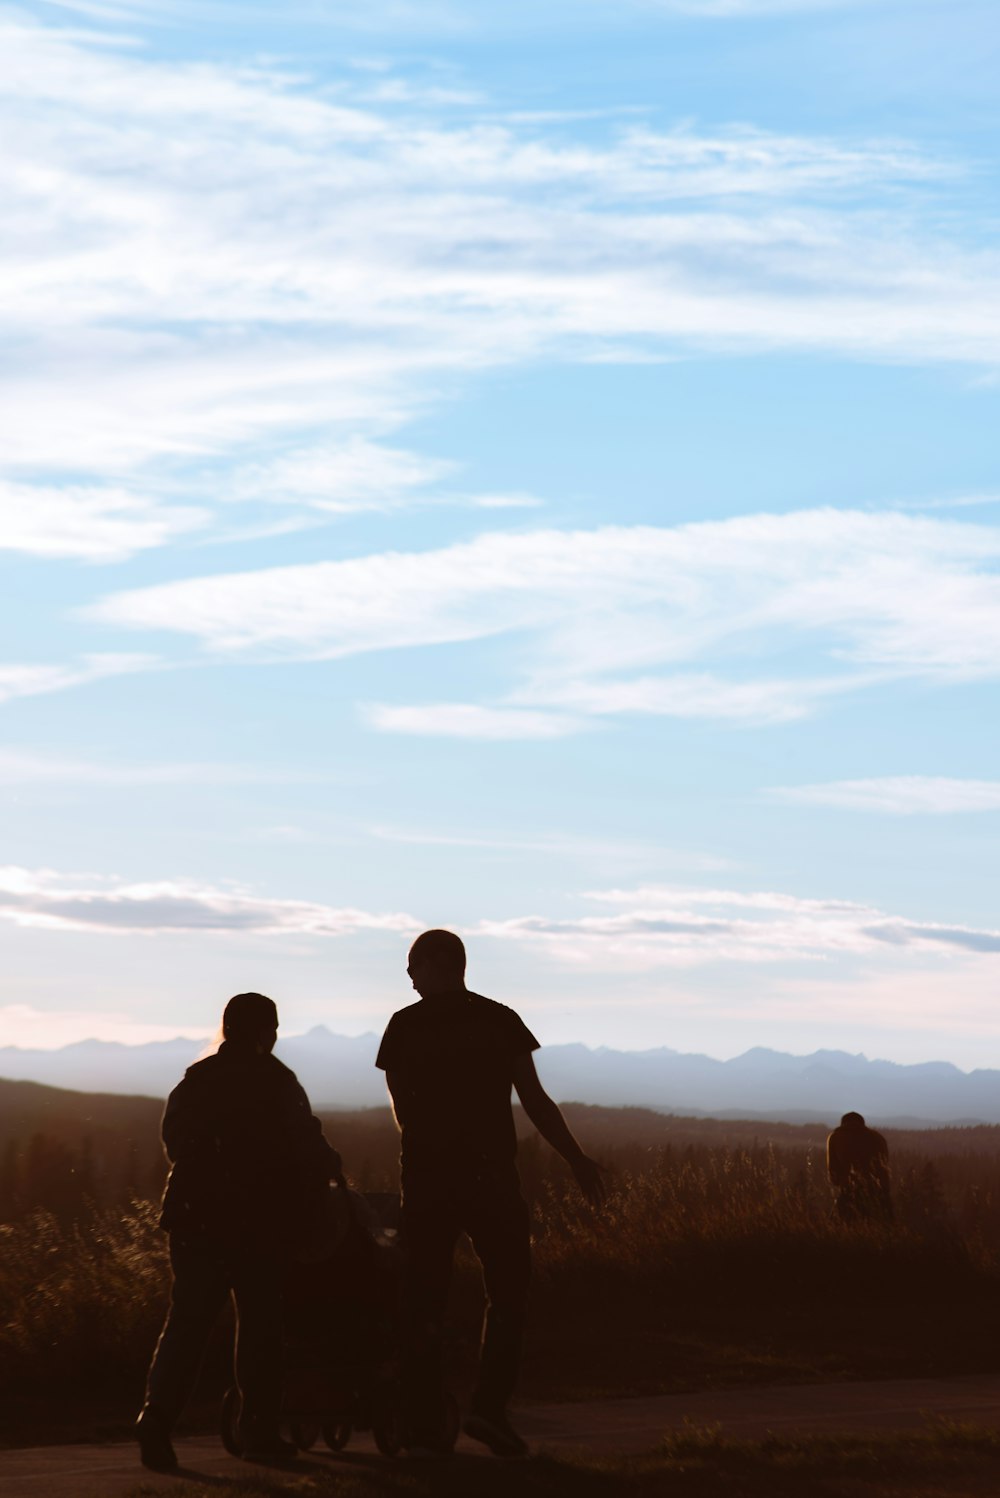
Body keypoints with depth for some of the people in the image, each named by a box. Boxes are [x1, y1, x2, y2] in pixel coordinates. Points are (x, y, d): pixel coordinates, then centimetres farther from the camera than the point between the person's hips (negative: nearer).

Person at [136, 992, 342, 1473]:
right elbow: (304, 1144, -6)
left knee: (187, 1317, 1)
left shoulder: (196, 1078, 10)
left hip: (194, 1213, 4)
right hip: (256, 1220, -4)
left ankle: (158, 1409, -21)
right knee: (259, 1321, 8)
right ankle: (259, 1430, 12)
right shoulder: (274, 1080, -5)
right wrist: (329, 1165, 14)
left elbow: (175, 1141, 15)